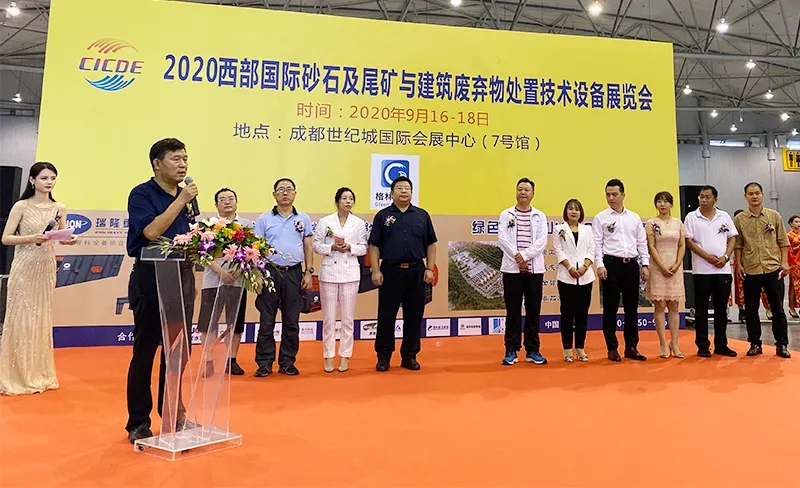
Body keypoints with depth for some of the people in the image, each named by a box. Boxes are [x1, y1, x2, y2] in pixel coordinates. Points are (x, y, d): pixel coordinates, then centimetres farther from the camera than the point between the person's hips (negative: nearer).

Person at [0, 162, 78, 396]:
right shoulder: (21, 206, -6)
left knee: (42, 319, 11)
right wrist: (32, 238, -22)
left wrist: (70, 239, -9)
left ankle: (39, 374, 21)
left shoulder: (59, 208, 5)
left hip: (47, 266, 4)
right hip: (24, 267, -4)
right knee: (21, 319, 2)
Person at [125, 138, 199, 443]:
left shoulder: (186, 196, 12)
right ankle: (138, 423, 14)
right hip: (151, 279, -6)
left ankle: (173, 413, 27)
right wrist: (181, 200, -17)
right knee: (144, 353, 2)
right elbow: (152, 231, -21)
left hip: (183, 278, 6)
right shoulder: (141, 194, -6)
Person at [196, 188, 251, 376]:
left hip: (238, 279, 1)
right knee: (209, 322, 0)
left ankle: (232, 361, 19)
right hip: (213, 279, -1)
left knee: (236, 322, 7)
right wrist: (221, 271, -16)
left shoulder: (247, 225, 8)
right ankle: (208, 362, 10)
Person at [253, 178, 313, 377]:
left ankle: (287, 362, 15)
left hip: (294, 273, 2)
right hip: (270, 272, -1)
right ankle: (264, 363, 9)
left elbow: (308, 248, 11)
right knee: (267, 320, 1)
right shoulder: (264, 219, 5)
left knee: (291, 321, 6)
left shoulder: (303, 219, 10)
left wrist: (309, 272, 3)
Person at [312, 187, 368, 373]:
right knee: (329, 318, 4)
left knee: (348, 317, 4)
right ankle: (329, 356, 14)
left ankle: (345, 356, 14)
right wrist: (332, 247, -15)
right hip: (329, 272, -1)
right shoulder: (325, 222, 2)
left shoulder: (359, 223, 4)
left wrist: (350, 247, -13)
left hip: (350, 272, 1)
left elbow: (363, 248, 5)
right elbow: (316, 245, 2)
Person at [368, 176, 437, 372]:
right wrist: (376, 270, -6)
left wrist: (430, 269, 1)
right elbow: (374, 246, 2)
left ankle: (409, 356, 19)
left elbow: (431, 245, 9)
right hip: (390, 271, -2)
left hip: (416, 271, 2)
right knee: (386, 316, 3)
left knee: (414, 316, 7)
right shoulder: (383, 215, 4)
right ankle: (383, 356, 15)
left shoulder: (422, 215, 8)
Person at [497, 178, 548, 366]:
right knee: (513, 310, 1)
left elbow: (542, 241, -4)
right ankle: (511, 350, 8)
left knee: (533, 311, 4)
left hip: (534, 269, 1)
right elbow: (502, 238, -4)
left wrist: (525, 256, -15)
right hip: (512, 268, -1)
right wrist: (517, 257, -16)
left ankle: (532, 350, 13)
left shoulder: (540, 216, 9)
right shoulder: (506, 214, 7)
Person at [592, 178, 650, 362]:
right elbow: (597, 244, -3)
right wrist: (600, 265, -13)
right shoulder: (601, 218, 1)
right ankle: (612, 348, 11)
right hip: (611, 264, -3)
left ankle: (631, 347, 17)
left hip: (631, 264, 3)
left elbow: (642, 242, 12)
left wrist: (645, 264, 4)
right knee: (610, 308, 1)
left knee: (632, 308, 7)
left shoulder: (635, 217, 11)